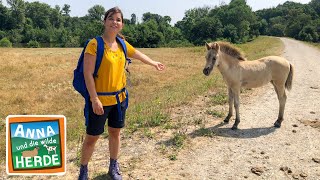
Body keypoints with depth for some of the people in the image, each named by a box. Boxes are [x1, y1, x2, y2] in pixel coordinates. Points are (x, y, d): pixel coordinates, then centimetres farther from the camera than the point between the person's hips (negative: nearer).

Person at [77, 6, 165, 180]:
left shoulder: (122, 44, 4)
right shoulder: (94, 44, -15)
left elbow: (138, 55, 23)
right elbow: (88, 73, -18)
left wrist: (154, 63, 37)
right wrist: (95, 99, -21)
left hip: (120, 98, 6)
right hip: (100, 100, -6)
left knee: (115, 132, 17)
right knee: (92, 137, 5)